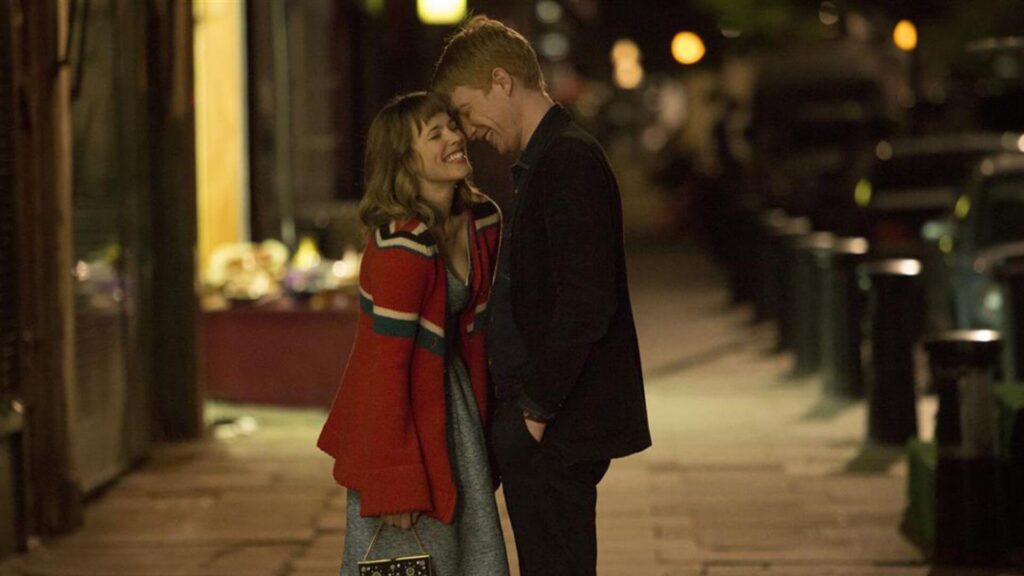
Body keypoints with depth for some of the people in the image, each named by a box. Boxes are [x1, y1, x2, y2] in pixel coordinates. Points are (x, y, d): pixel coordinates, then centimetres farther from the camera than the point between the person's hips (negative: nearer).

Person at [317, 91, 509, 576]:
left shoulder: (483, 221, -1)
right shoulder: (400, 247, -23)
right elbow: (385, 364, -22)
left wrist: (485, 421, 8)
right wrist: (393, 484, -20)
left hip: (455, 406, 7)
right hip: (401, 414, -7)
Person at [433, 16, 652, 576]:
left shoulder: (569, 161, -16)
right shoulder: (545, 160, 17)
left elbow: (586, 303, -23)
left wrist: (539, 408, -17)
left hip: (556, 428, -10)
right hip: (546, 424, 10)